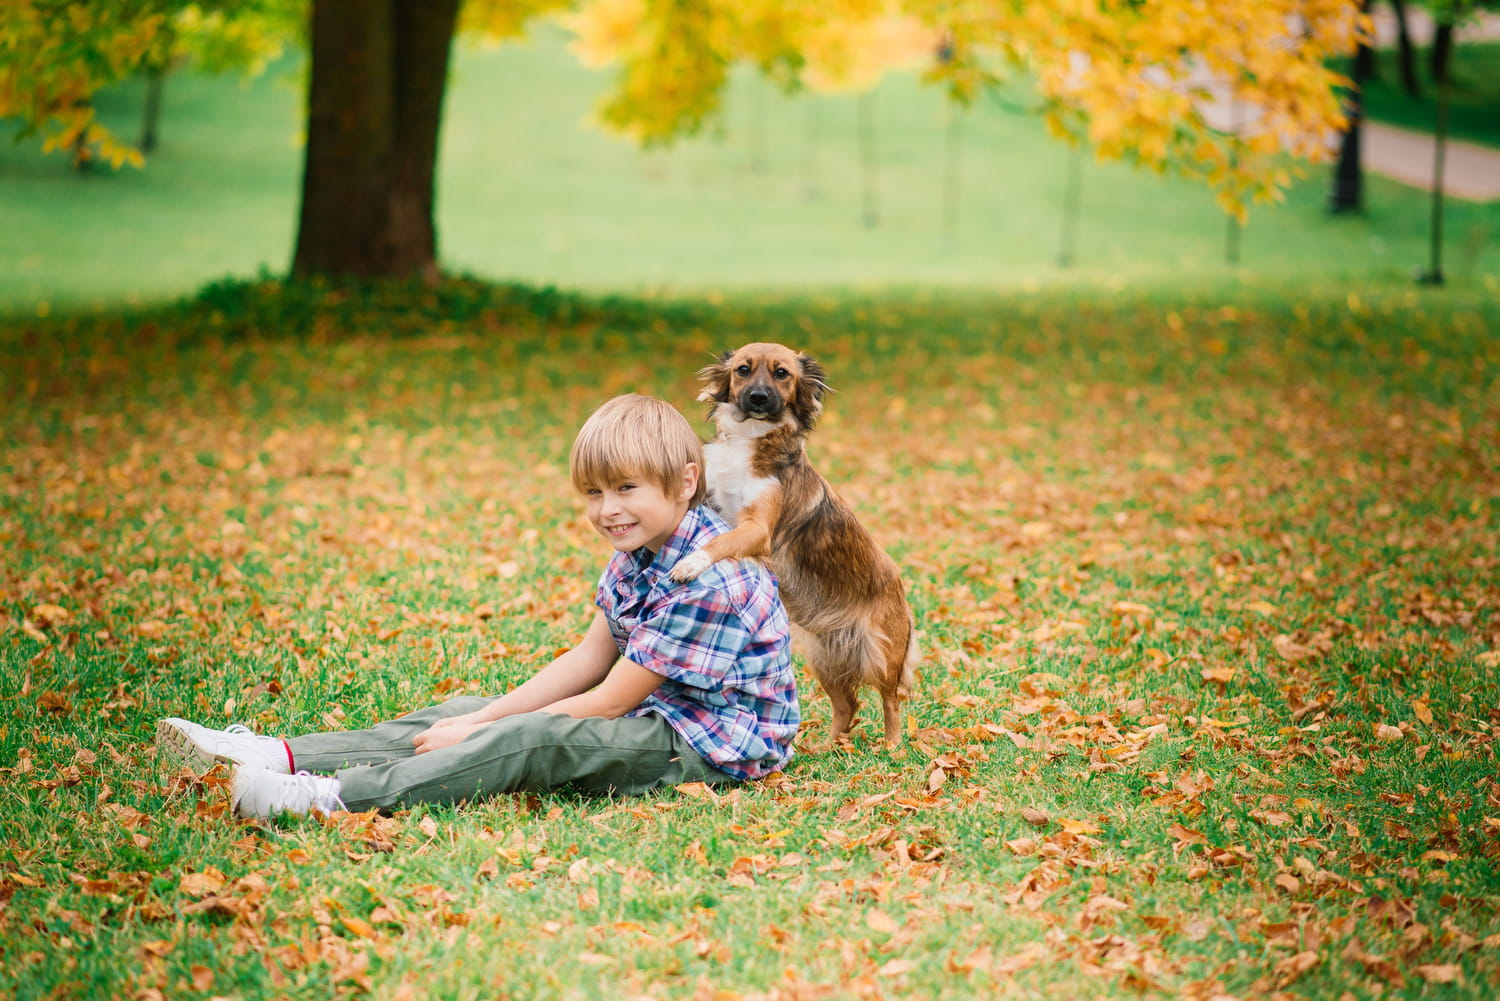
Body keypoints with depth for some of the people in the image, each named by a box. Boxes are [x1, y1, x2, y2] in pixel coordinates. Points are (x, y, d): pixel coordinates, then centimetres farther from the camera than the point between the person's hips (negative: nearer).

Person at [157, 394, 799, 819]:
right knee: (470, 711, 1)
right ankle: (284, 756, -5)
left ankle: (335, 796, -38)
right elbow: (589, 660, 9)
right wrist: (486, 719, -2)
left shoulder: (710, 581, -25)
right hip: (649, 710, 10)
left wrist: (484, 734, -16)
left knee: (534, 740, -30)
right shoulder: (636, 554, 7)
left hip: (712, 746, -10)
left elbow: (609, 703, -22)